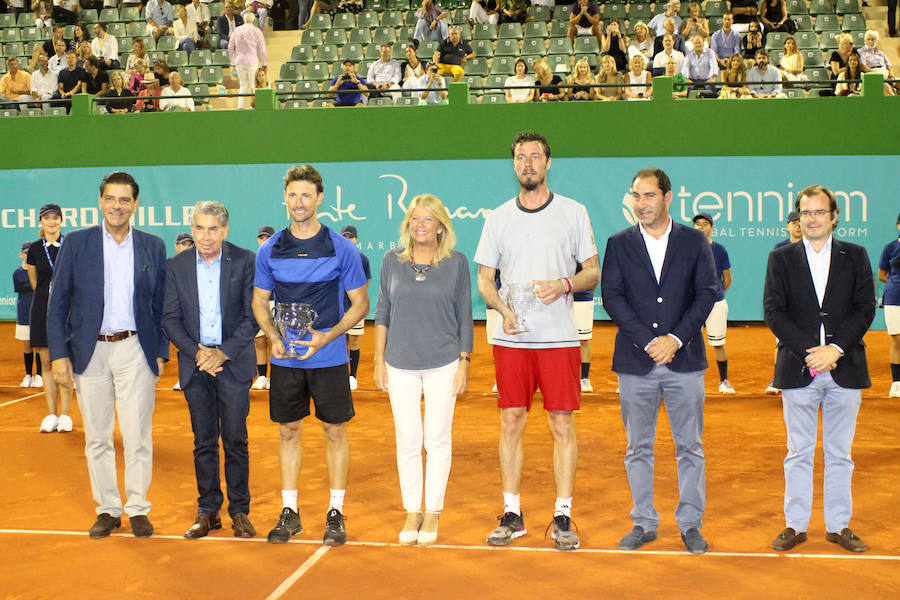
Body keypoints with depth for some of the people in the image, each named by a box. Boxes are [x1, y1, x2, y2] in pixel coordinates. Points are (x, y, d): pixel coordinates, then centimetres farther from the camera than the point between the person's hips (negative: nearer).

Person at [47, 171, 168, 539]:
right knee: (96, 438, 7)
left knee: (138, 436, 0)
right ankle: (107, 509, 19)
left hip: (136, 350, 0)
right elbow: (57, 304, 2)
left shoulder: (153, 247, 5)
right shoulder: (76, 243, 2)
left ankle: (138, 509, 13)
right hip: (90, 352, 0)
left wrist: (161, 353, 3)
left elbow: (161, 306, 9)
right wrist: (58, 354, -4)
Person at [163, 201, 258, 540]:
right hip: (195, 365, 2)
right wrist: (197, 351, -12)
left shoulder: (244, 262, -4)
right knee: (203, 442, 8)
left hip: (233, 363, -2)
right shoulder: (177, 266, 3)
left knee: (235, 441, 2)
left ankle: (239, 512, 13)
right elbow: (170, 319, 2)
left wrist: (223, 352, -15)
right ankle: (207, 512, 18)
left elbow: (252, 316, -6)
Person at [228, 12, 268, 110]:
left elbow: (230, 47, 13)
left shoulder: (236, 30, 10)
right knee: (254, 86, 1)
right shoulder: (256, 31, -1)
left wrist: (233, 61, 22)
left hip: (239, 61, 4)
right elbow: (262, 49, -1)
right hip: (252, 61, -4)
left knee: (243, 85, 11)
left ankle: (240, 106, 1)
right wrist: (264, 63, 6)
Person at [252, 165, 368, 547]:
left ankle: (335, 514, 16)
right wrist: (273, 337, -8)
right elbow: (260, 301, 11)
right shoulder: (269, 251, 3)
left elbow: (360, 303, -1)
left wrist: (328, 336, -15)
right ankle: (289, 512, 21)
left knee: (335, 432, 5)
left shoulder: (341, 249, -5)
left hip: (329, 357, -2)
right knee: (288, 431, 9)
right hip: (285, 358, 2)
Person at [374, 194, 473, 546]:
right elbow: (383, 313, 8)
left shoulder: (456, 263, 0)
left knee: (438, 440, 5)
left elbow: (464, 317, 3)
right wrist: (379, 360, 5)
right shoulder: (392, 261, 4)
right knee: (407, 441, 7)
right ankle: (412, 512, 19)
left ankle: (433, 513, 18)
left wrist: (464, 362, -1)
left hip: (443, 363, -1)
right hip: (400, 365, 2)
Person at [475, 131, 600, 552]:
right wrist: (502, 307, -9)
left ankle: (563, 517, 11)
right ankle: (512, 514, 16)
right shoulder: (498, 218, 9)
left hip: (559, 338, -2)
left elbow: (594, 272, 5)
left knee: (563, 426, 1)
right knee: (511, 423, 5)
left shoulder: (574, 213, 4)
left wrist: (564, 284, -15)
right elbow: (484, 279, 11)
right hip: (511, 339, 2)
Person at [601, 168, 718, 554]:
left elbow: (707, 293, -1)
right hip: (635, 362, 1)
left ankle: (691, 523, 17)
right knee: (638, 449, 8)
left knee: (690, 447, 6)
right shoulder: (619, 244, 5)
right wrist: (647, 341, -13)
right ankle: (644, 523, 19)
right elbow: (611, 296, -3)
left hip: (684, 360, 0)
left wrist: (676, 338, -12)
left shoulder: (694, 241, 5)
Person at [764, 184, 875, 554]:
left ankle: (838, 526, 20)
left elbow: (865, 308, 0)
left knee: (839, 454, 9)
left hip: (845, 369, 1)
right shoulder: (781, 258, 5)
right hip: (798, 370, -1)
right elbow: (773, 311, -3)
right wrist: (808, 351, -13)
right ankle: (795, 526, 15)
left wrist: (835, 349, -13)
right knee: (799, 454, 6)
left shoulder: (855, 256, 6)